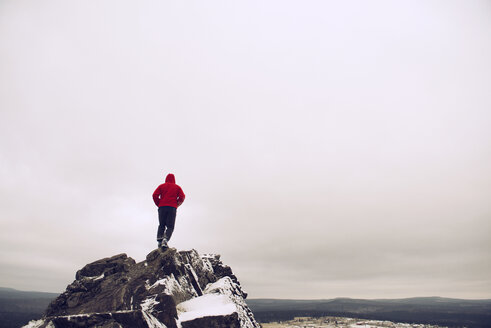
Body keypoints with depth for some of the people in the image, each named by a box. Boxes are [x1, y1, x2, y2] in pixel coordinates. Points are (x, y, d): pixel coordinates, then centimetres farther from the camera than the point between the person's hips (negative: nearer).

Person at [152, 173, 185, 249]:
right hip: (172, 208, -1)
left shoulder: (161, 186, 16)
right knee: (170, 226, -2)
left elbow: (155, 195, 3)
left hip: (162, 207, 1)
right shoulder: (177, 187, 15)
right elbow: (182, 197, 2)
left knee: (161, 225, 10)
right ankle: (165, 240, -25)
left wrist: (159, 204, 10)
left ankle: (159, 241, -6)